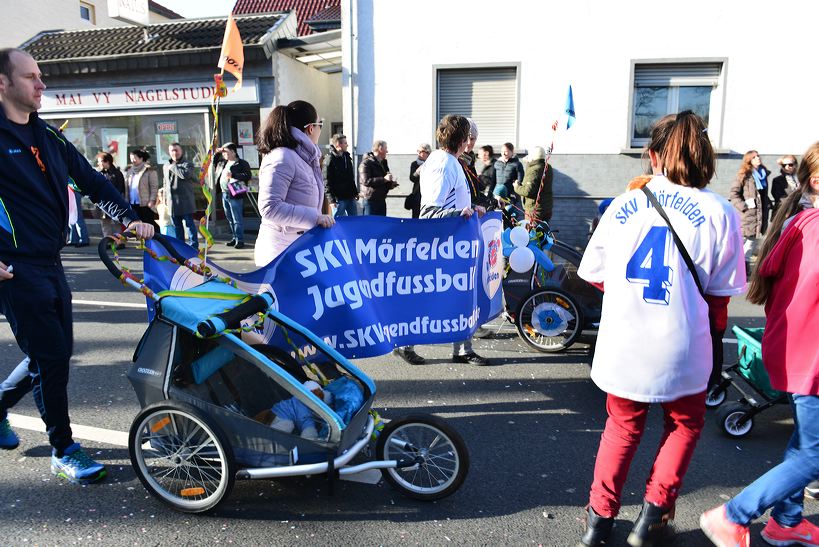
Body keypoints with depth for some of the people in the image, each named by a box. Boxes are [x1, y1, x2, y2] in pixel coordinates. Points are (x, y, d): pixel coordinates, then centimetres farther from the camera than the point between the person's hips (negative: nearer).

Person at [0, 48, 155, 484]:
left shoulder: (47, 137, 13)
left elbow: (92, 182, 14)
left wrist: (130, 219, 2)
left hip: (50, 263, 7)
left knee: (55, 352, 14)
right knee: (50, 357, -3)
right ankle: (63, 451, 11)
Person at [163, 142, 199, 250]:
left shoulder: (187, 164, -4)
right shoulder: (166, 166, 18)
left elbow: (184, 174, -26)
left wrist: (173, 167, -12)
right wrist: (165, 196, 23)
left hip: (185, 200, -6)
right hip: (172, 200, 6)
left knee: (189, 223, -4)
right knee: (176, 225, 12)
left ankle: (193, 246, 0)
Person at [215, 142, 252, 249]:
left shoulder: (242, 163, -6)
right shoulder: (223, 162, 17)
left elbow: (248, 176, -18)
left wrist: (233, 175, -23)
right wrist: (217, 152, 17)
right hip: (224, 194, 8)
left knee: (237, 220, -6)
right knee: (230, 219, 14)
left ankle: (240, 240, -1)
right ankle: (234, 238, 23)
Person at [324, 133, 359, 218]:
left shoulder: (347, 157, 13)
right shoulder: (330, 160, -11)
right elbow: (327, 182, -15)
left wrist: (355, 192, 17)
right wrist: (331, 199, -19)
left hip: (350, 197, 7)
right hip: (338, 198, -7)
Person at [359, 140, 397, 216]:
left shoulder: (383, 163, 18)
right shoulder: (366, 163, -11)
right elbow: (366, 181, -23)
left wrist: (391, 184, 6)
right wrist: (384, 179, -25)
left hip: (381, 200, 9)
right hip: (370, 200, -9)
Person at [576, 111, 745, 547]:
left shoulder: (624, 204, -2)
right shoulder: (719, 213, -6)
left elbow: (595, 276, 4)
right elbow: (720, 294, -1)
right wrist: (712, 334, 17)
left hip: (622, 344, 2)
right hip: (680, 349, -1)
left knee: (623, 425, 23)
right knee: (684, 424, 26)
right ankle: (653, 511, 24)